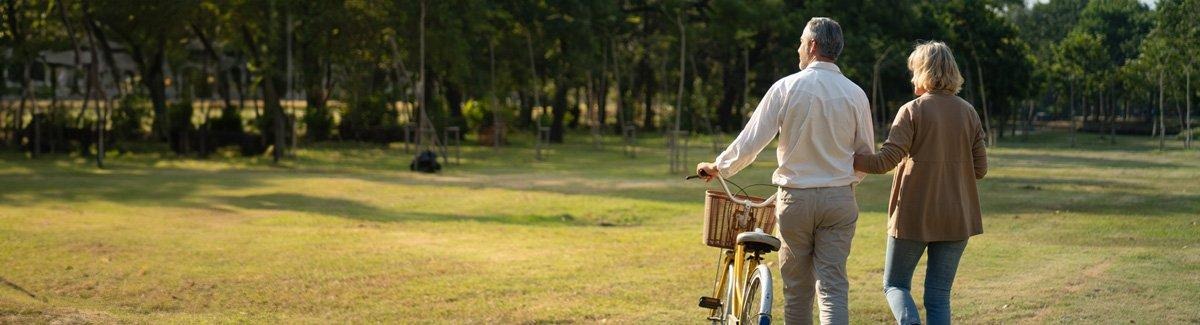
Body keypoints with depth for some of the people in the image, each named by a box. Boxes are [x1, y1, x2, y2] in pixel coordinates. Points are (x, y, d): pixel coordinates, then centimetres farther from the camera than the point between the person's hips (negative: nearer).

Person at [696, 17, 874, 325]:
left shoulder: (787, 87, -6)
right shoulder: (855, 94, 0)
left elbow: (750, 141, -6)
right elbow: (867, 154, 8)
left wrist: (717, 166, 10)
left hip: (795, 198, -1)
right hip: (840, 199, 1)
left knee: (797, 287, 12)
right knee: (833, 286, 0)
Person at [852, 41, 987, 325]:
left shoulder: (912, 111, -9)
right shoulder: (968, 113, 5)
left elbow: (885, 161, -15)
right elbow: (979, 169, 6)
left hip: (914, 215, -4)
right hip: (957, 217, 4)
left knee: (895, 283, 11)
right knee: (939, 294, 10)